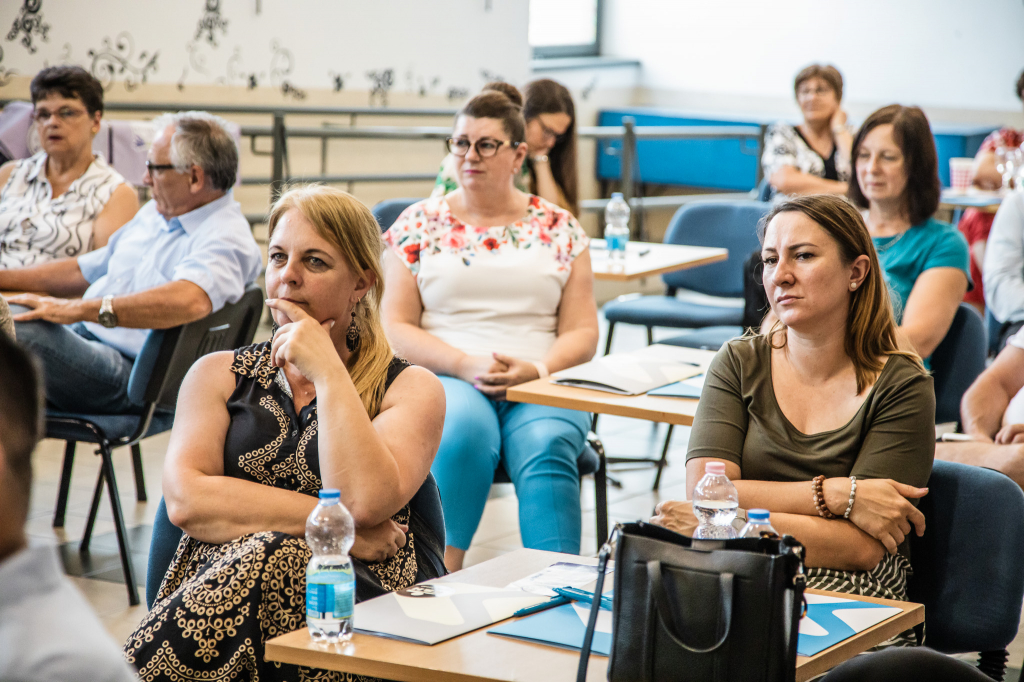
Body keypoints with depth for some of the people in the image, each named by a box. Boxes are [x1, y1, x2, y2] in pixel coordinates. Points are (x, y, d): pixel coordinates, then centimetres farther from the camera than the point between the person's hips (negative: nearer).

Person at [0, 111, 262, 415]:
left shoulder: (225, 237, -13)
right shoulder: (155, 213, 20)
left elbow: (191, 300, -35)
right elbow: (84, 270, 31)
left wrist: (76, 309, -37)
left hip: (128, 370, -9)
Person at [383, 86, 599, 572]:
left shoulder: (559, 228, 14)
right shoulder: (419, 223, 12)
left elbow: (582, 332, 10)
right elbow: (394, 327, 4)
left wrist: (536, 369, -11)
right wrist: (467, 365, -12)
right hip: (445, 380, -1)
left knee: (546, 445, -33)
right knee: (464, 431, -36)